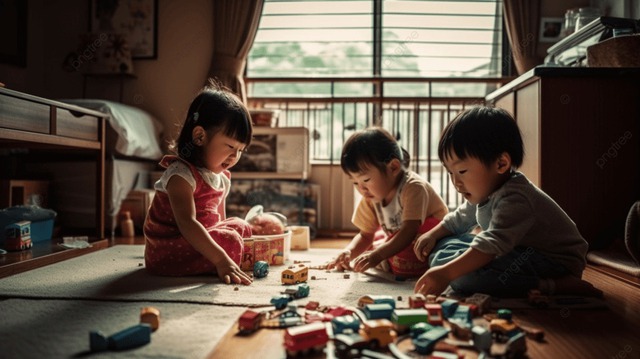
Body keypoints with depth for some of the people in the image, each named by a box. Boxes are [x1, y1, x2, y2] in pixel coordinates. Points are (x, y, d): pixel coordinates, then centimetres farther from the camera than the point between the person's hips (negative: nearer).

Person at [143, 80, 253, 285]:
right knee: (229, 240, -27)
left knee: (240, 226, 13)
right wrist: (221, 261, -40)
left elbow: (219, 220, 14)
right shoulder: (182, 175, -21)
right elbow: (186, 223, -33)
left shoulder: (222, 177, 8)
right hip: (166, 251, -10)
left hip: (197, 237, 10)